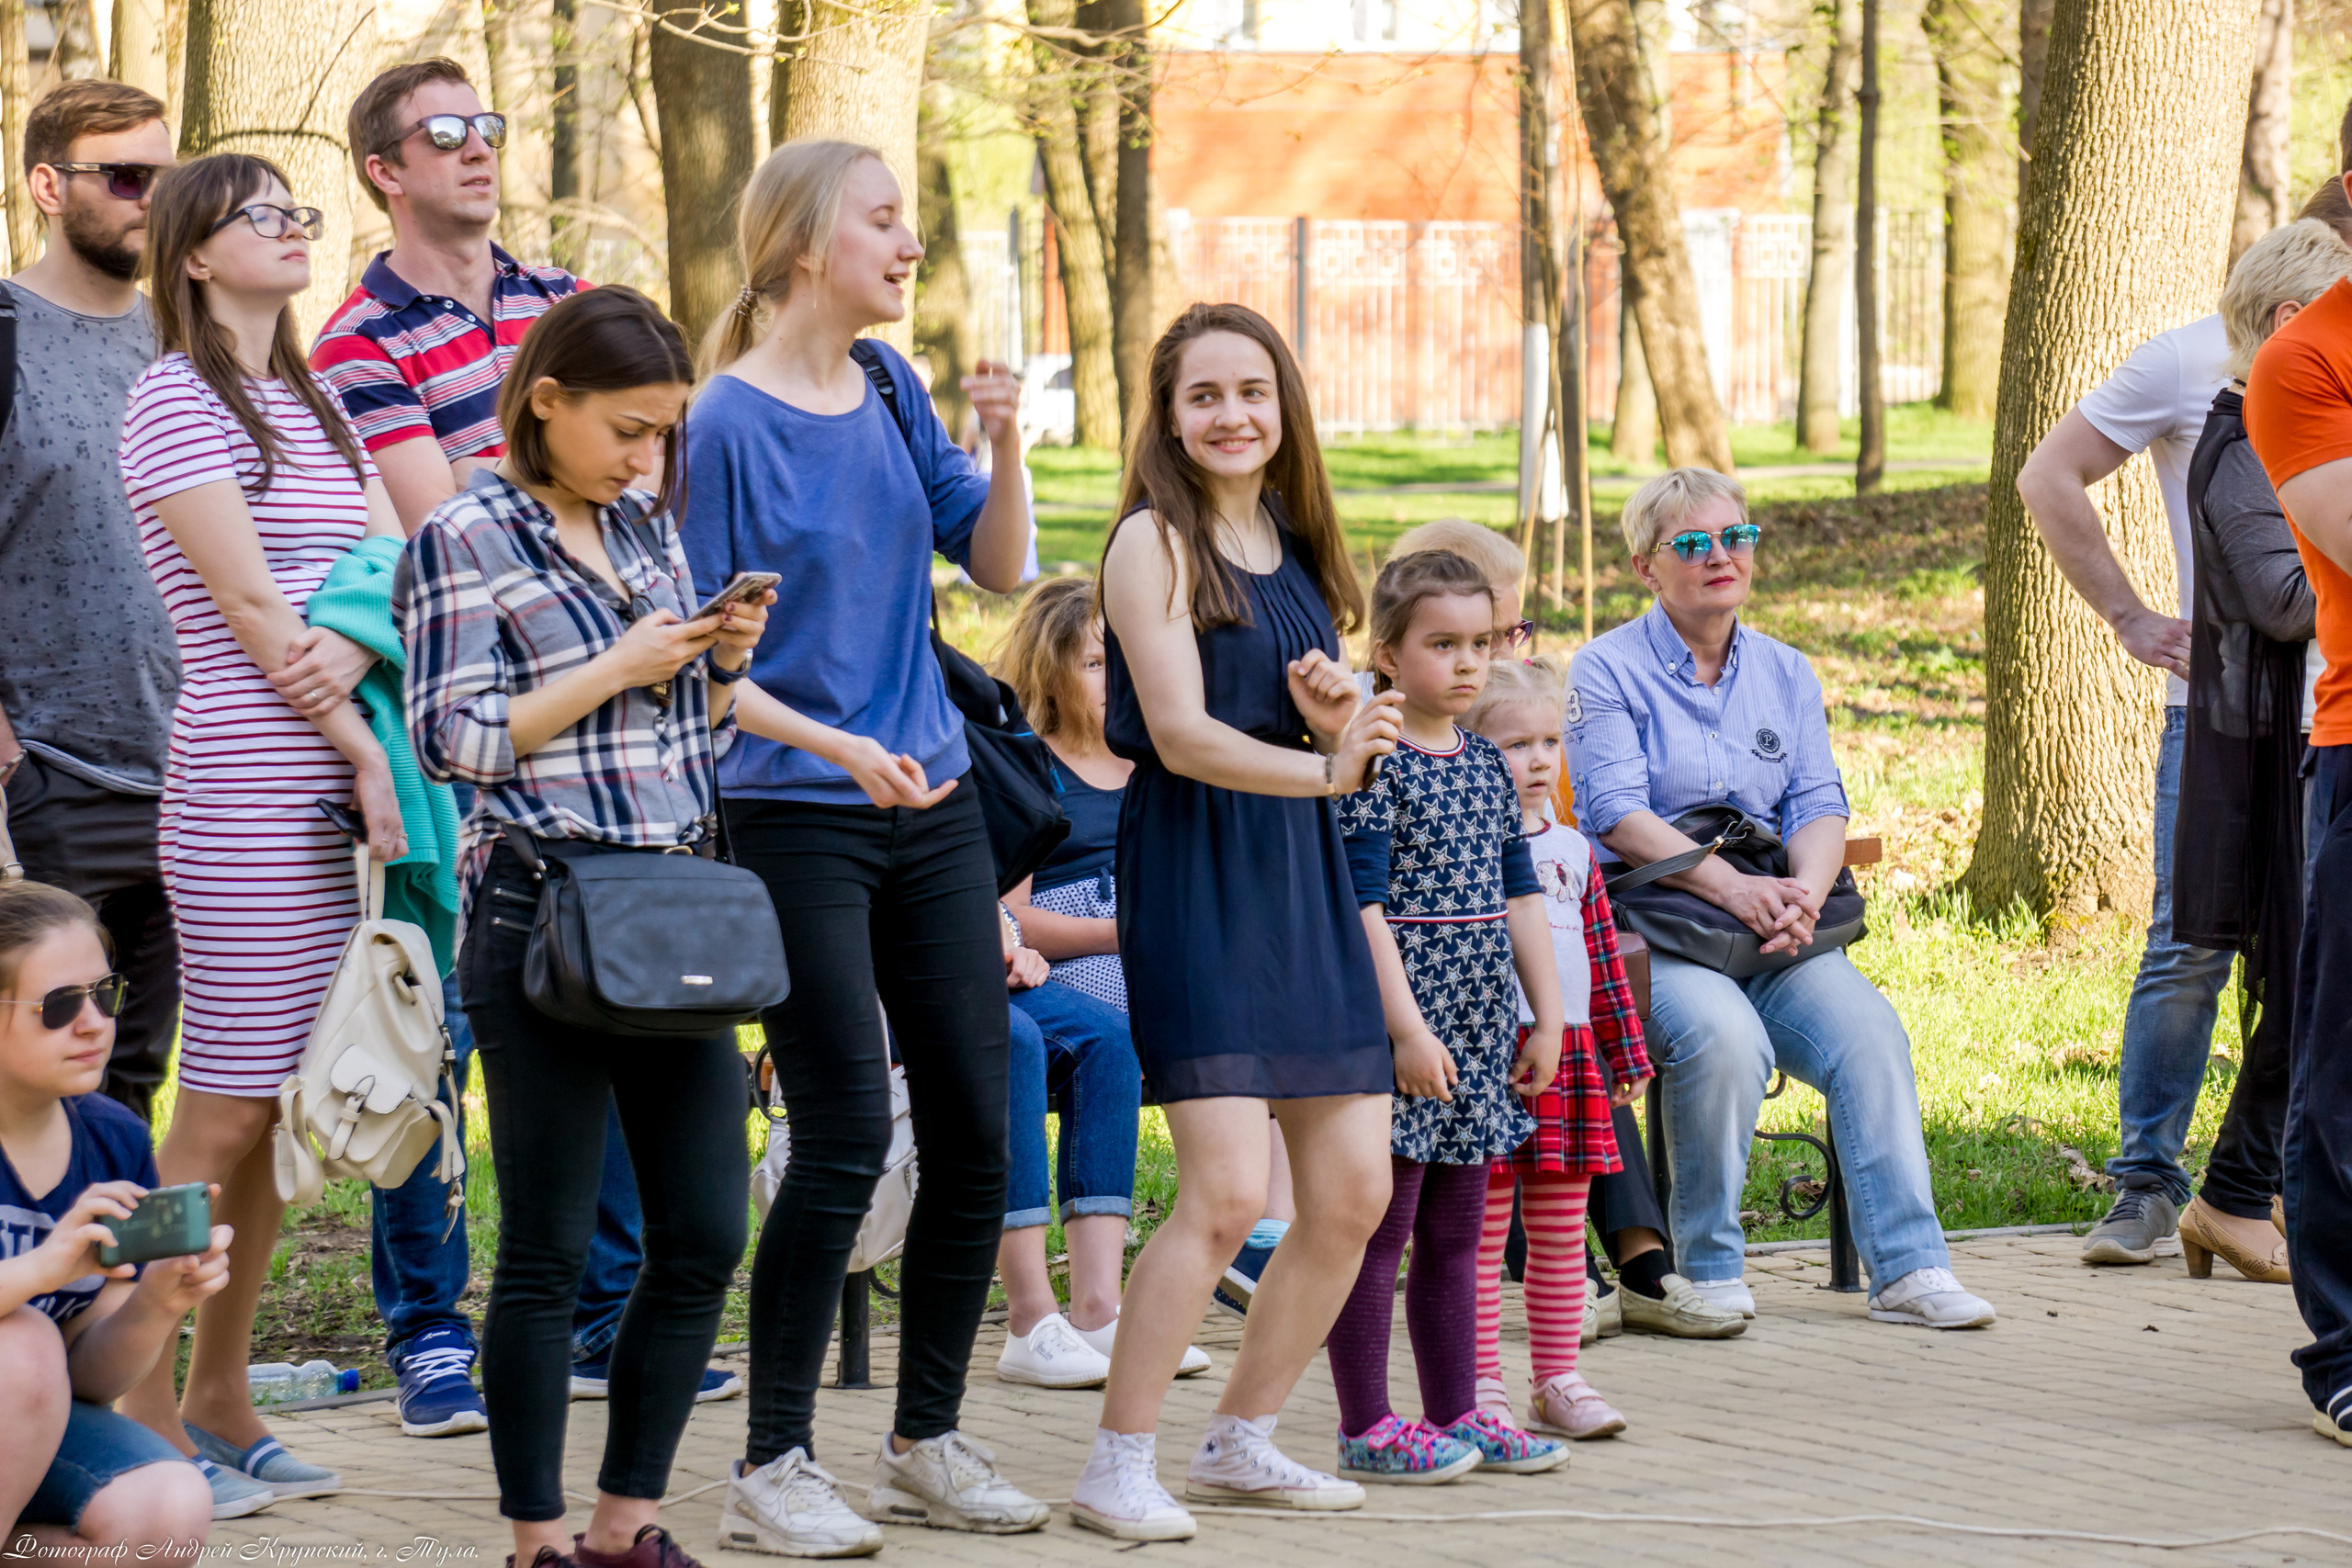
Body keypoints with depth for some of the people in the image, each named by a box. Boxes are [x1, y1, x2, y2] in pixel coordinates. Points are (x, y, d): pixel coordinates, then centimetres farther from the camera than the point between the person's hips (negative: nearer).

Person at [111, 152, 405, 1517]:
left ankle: (221, 1399, 16)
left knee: (283, 1105, 9)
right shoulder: (177, 397, -5)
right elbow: (251, 603, -12)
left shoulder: (314, 403, 19)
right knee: (227, 1109, -5)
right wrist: (363, 750, -14)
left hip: (331, 781, 7)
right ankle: (145, 1406, 2)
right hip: (245, 789, -7)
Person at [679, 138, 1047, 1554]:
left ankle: (928, 1441, 18)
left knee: (975, 1130, 6)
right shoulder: (730, 420, -11)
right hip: (798, 816, -7)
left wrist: (1005, 441, -7)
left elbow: (999, 566, 9)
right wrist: (836, 747, -22)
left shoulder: (893, 393, 8)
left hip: (934, 805, 7)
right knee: (847, 1137, -9)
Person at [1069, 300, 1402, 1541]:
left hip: (1304, 879, 8)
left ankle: (1240, 1441, 20)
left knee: (1352, 1192, 5)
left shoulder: (1295, 544, 14)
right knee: (1227, 1192, -16)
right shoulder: (1156, 541, -7)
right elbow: (1183, 734, -16)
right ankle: (1117, 1465, -6)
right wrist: (1327, 767, -29)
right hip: (1194, 876, -8)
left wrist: (1338, 718, -4)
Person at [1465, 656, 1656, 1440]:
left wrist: (1624, 1051, 19)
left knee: (1561, 1234, 10)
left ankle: (1557, 1381, 17)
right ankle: (1481, 1384, 5)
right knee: (1483, 1230, 0)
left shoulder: (1572, 851, 13)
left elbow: (1603, 959, 19)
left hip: (1568, 1058, 6)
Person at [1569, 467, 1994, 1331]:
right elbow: (1618, 814, -10)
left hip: (1778, 934, 4)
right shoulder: (1607, 670, 2)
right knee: (1723, 1034, -34)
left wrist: (1804, 890, -16)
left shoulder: (1785, 673, 17)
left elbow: (1820, 805, 7)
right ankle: (1710, 1268, -19)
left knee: (1868, 1027, -23)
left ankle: (1908, 1268, -24)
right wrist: (1732, 885, -22)